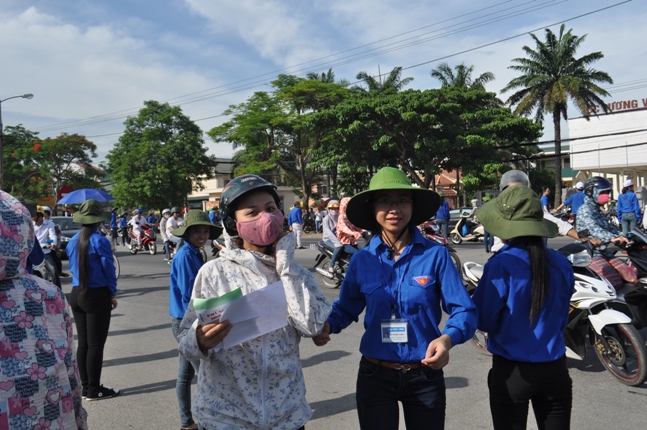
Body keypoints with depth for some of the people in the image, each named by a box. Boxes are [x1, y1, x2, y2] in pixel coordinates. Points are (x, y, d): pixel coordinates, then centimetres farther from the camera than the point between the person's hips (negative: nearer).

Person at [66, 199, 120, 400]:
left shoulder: (72, 241, 5)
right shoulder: (100, 241, -15)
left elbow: (72, 267, 13)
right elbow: (108, 269, -11)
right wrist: (113, 294, 0)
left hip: (76, 294, 7)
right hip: (97, 295, -7)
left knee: (83, 343, 13)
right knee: (95, 344, 1)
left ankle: (86, 387, 22)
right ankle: (94, 390, 8)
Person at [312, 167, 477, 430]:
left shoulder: (436, 254, -11)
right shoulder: (362, 260, -4)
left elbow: (464, 310, -11)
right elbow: (347, 307, 8)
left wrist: (447, 338, -31)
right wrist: (327, 325, -13)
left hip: (425, 376, 0)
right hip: (374, 376, 1)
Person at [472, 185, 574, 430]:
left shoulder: (501, 265, -19)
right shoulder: (561, 264, -2)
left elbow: (483, 321, -11)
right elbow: (562, 319, 10)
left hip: (511, 372, -4)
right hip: (555, 370, 4)